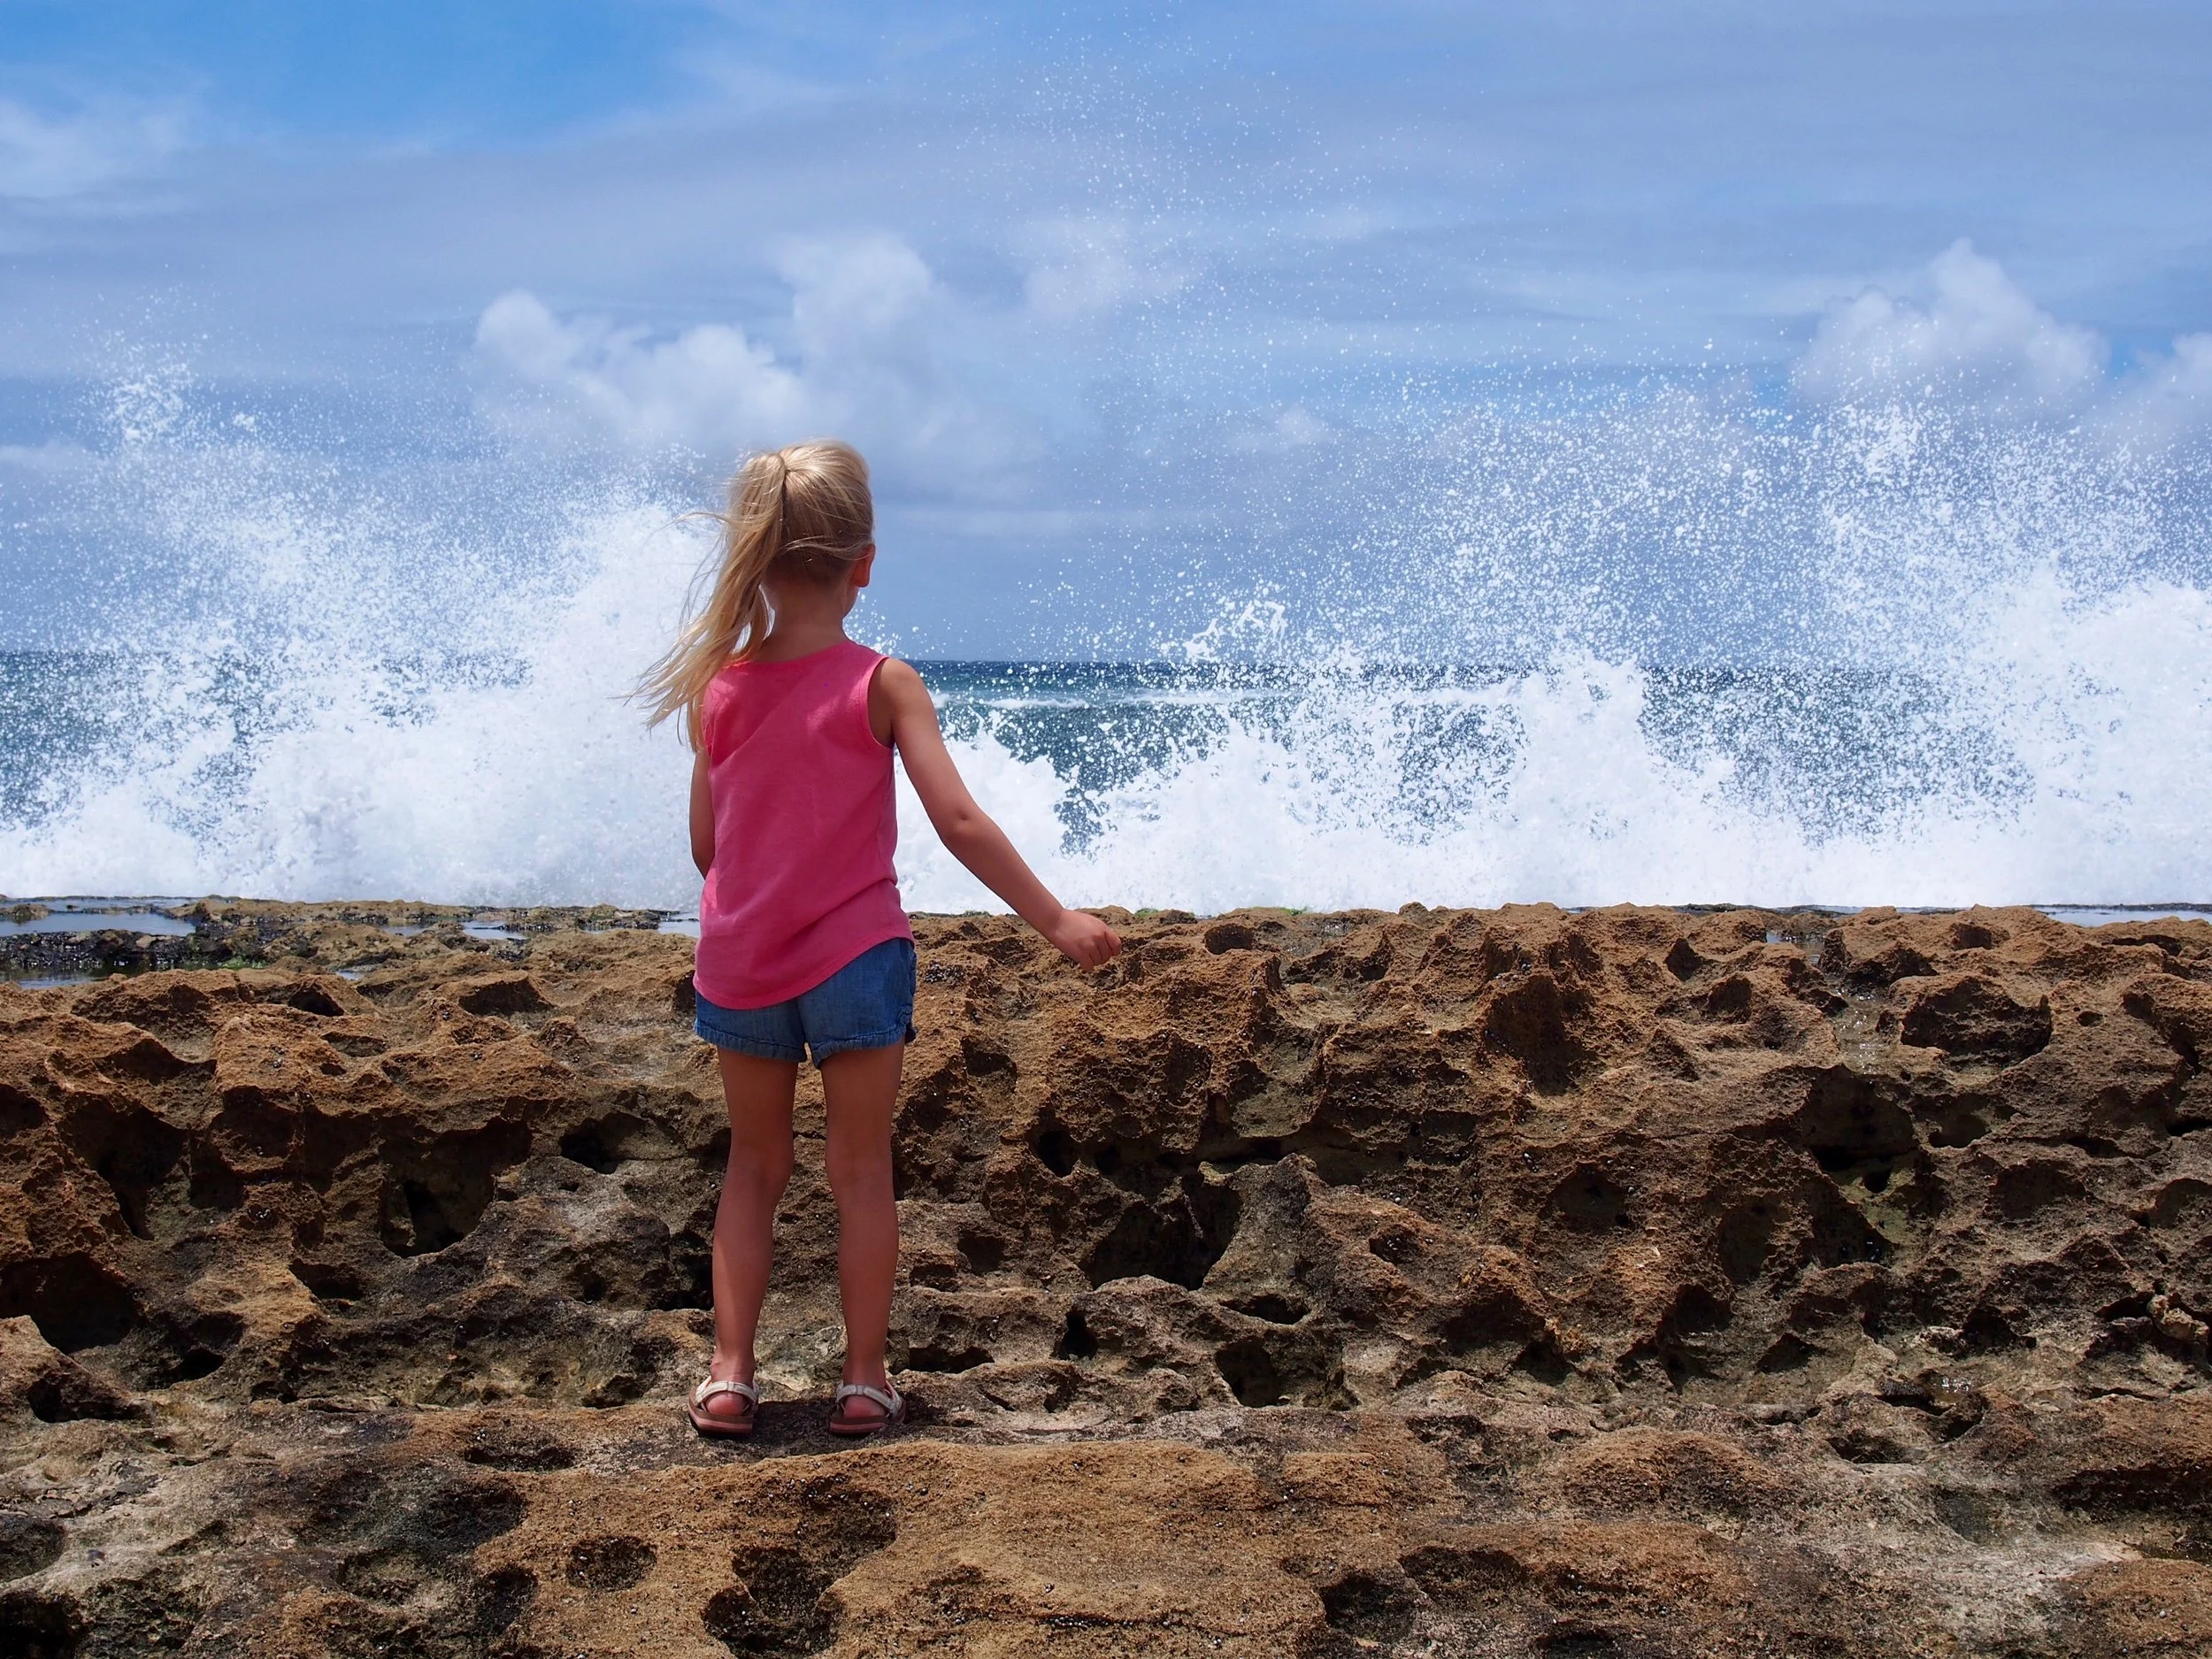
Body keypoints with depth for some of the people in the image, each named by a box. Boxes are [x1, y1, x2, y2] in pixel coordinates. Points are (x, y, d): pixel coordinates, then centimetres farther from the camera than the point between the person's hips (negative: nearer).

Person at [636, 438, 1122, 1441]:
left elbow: (706, 845, 6)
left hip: (740, 966, 3)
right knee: (861, 1170, 8)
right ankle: (863, 1379, 11)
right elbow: (959, 823, -16)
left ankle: (729, 1374, 12)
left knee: (754, 1166, 16)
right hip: (854, 957, -3)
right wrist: (1056, 921, -11)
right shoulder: (881, 684, -10)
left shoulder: (720, 689, 0)